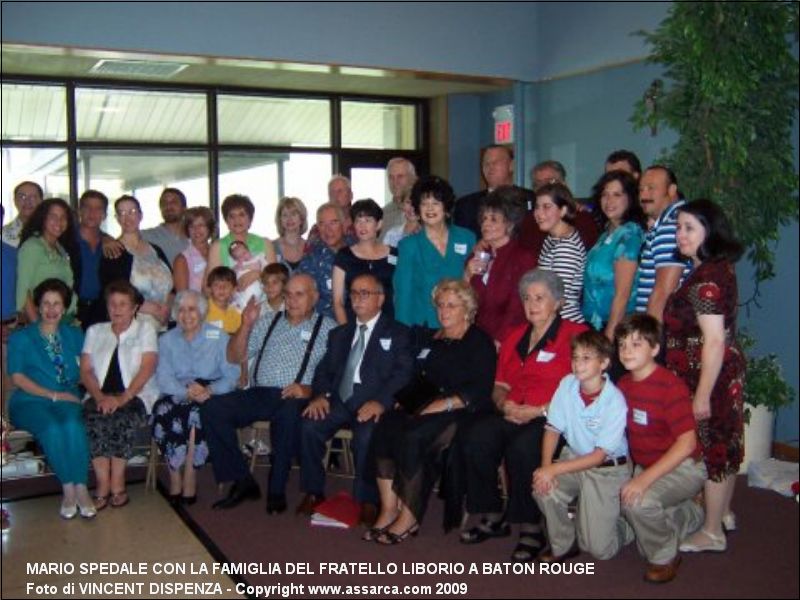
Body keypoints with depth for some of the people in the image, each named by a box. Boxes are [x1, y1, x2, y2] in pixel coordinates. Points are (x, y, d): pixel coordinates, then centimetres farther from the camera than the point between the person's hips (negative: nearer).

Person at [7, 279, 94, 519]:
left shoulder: (74, 335, 20)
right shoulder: (20, 337, 12)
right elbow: (17, 377, 0)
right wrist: (53, 395, -10)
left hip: (67, 399, 1)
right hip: (30, 401, -1)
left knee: (73, 425, -33)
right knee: (52, 428, -33)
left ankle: (81, 487, -29)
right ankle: (68, 488, -22)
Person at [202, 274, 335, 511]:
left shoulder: (327, 328, 10)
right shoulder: (267, 324, 23)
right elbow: (234, 357, 20)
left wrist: (310, 390, -20)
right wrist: (246, 326, 5)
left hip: (295, 398, -4)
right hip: (258, 394, 5)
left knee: (289, 413, -39)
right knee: (212, 408, -19)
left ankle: (277, 490, -21)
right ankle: (242, 482, -12)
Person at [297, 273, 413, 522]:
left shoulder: (398, 333, 8)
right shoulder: (339, 334, 25)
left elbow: (403, 373, -6)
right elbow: (324, 369, 17)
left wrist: (381, 401, -22)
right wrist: (319, 395, -5)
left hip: (372, 403, -4)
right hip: (340, 399, 5)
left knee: (366, 436, -34)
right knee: (309, 426, -23)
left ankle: (367, 500, -14)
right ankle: (313, 492, -6)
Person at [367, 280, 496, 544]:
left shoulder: (480, 342, 2)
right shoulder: (431, 339, 24)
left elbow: (480, 391, -9)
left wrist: (445, 404, -19)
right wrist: (403, 400, 2)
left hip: (462, 412, -6)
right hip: (425, 406, 6)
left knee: (412, 438, -32)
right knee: (385, 429, -23)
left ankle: (409, 517, -21)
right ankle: (388, 509, -23)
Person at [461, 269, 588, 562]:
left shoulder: (575, 335, 1)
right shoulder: (515, 338, 22)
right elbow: (500, 386, 23)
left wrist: (538, 411, -16)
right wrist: (504, 403, -1)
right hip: (512, 416, 6)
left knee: (522, 448, -35)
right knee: (476, 437, -24)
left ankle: (532, 529, -16)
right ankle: (493, 517, -8)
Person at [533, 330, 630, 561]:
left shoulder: (615, 401, -22)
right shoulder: (567, 385, -11)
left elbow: (599, 455, -20)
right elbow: (553, 429, -4)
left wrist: (554, 469, -25)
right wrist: (546, 466, -21)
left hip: (607, 468, -4)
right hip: (574, 457, 4)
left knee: (599, 549, -7)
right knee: (543, 488, -27)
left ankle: (623, 526, 28)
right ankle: (563, 545, 0)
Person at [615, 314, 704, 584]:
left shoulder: (670, 386, -23)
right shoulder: (623, 384, 1)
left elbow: (687, 443, -27)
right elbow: (620, 429, 11)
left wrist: (645, 479, -32)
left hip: (682, 468, -9)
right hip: (645, 467, 9)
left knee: (639, 501, -31)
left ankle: (665, 557, -1)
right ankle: (689, 515, 27)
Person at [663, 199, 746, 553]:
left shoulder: (706, 280, -23)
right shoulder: (719, 269, 8)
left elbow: (714, 341, -25)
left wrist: (702, 395, -22)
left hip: (709, 376, -9)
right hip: (726, 372, 9)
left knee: (710, 448, 2)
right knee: (724, 445, 20)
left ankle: (712, 533, 16)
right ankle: (723, 514, 37)